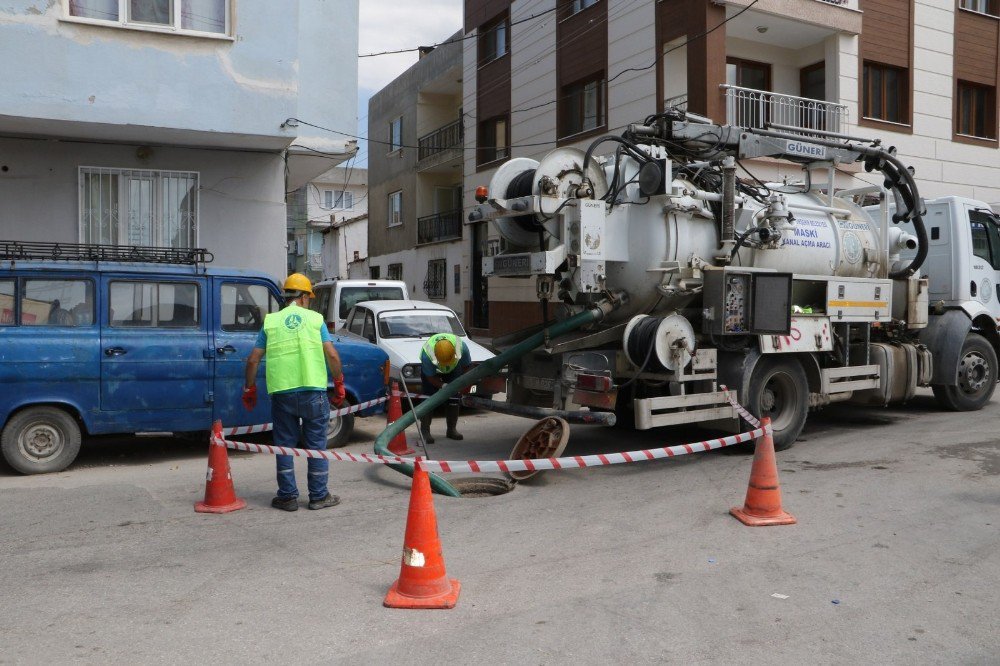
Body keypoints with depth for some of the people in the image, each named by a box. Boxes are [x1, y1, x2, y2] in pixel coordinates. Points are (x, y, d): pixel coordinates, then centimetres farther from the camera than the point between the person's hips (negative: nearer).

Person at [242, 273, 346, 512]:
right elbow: (332, 355, -4)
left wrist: (249, 388, 19)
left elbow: (253, 360, 6)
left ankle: (288, 497, 16)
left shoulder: (270, 322, 8)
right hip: (313, 391, -1)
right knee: (316, 444, 9)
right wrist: (339, 384, 8)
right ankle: (319, 496, 14)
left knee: (285, 444, 12)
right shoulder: (315, 319, 3)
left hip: (282, 393, 1)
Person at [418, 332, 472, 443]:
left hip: (454, 369, 3)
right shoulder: (427, 354, -42)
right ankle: (425, 431, -7)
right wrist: (443, 386, -38)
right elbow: (430, 377, -27)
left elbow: (467, 366, -16)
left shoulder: (462, 347, -37)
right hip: (431, 370, -2)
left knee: (454, 398, -2)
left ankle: (452, 429, 9)